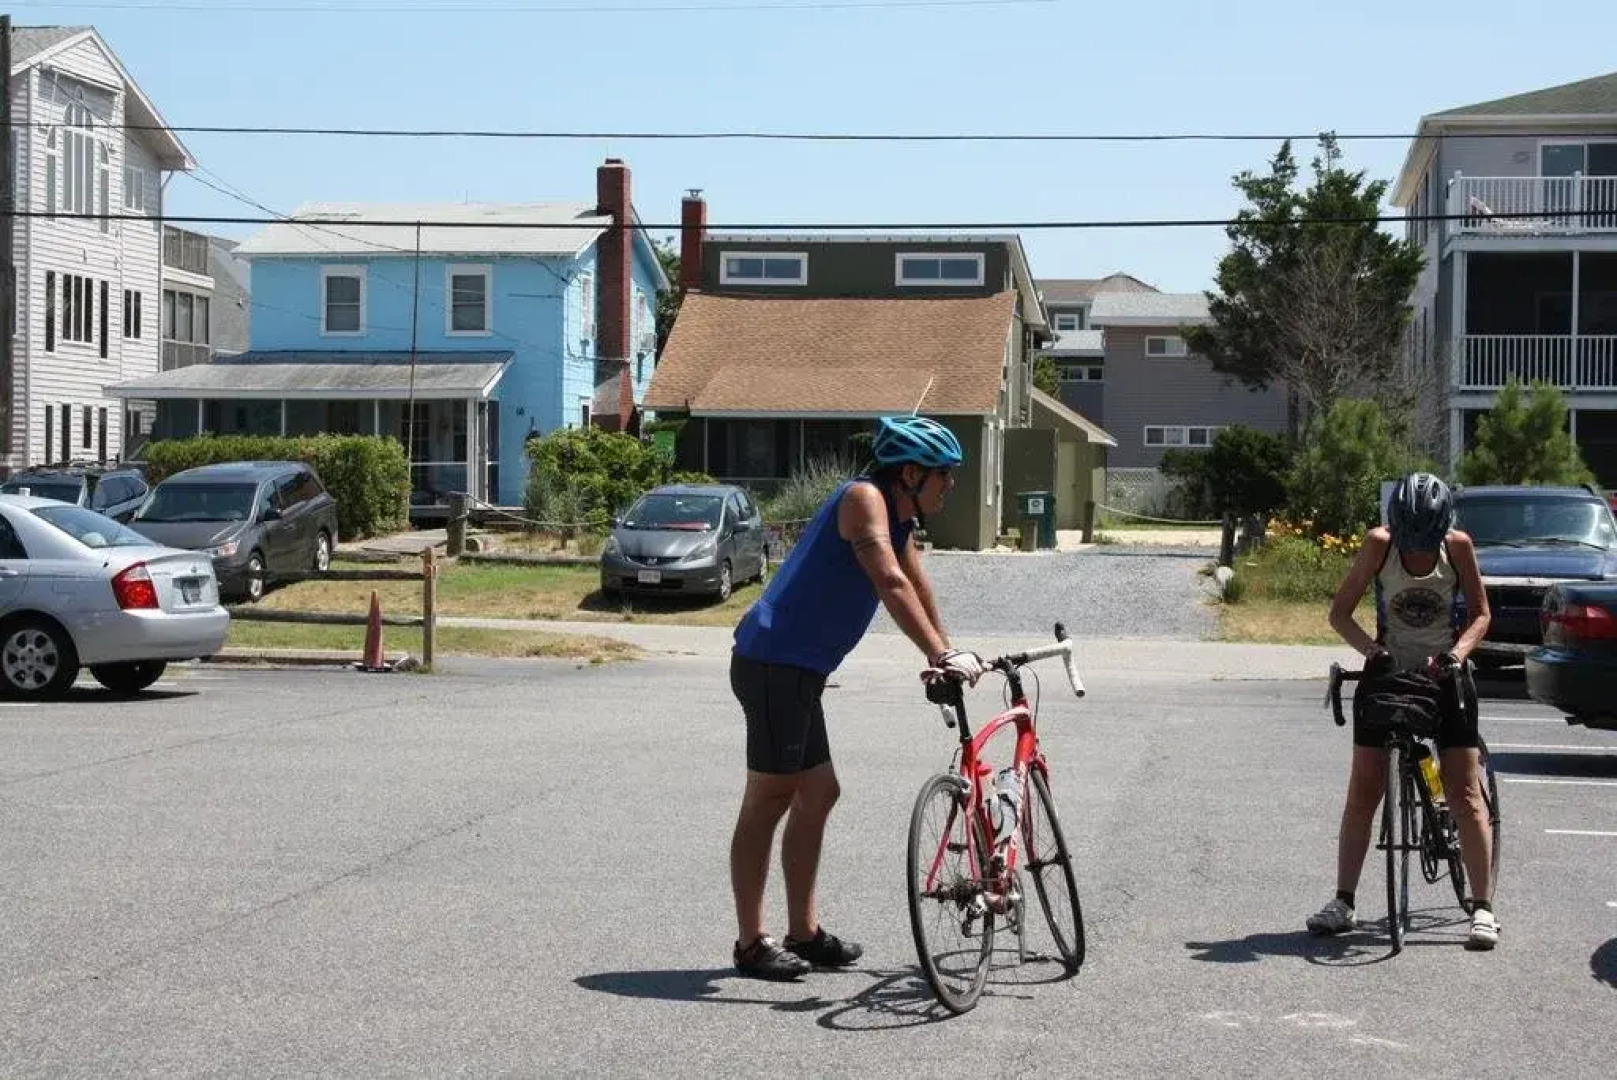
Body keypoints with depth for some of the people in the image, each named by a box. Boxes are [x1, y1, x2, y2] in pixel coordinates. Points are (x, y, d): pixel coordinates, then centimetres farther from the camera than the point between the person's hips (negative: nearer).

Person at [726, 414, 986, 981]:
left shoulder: (897, 515, 15)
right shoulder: (864, 498, -15)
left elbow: (916, 584, 25)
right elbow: (890, 584, -28)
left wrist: (946, 653, 22)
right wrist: (942, 655, -33)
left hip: (794, 668, 10)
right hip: (773, 663, -10)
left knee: (818, 794, 14)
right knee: (768, 800, -5)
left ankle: (804, 932, 21)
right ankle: (752, 943, 1)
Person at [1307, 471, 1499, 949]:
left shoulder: (1458, 546, -13)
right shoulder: (1379, 544, -14)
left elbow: (1480, 614, -3)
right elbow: (1340, 612, -9)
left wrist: (1457, 652, -22)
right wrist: (1372, 649, -26)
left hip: (1442, 675, -1)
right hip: (1387, 672, 1)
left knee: (1465, 794, -5)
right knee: (1362, 793, 0)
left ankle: (1482, 907, 0)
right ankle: (1343, 902, 8)